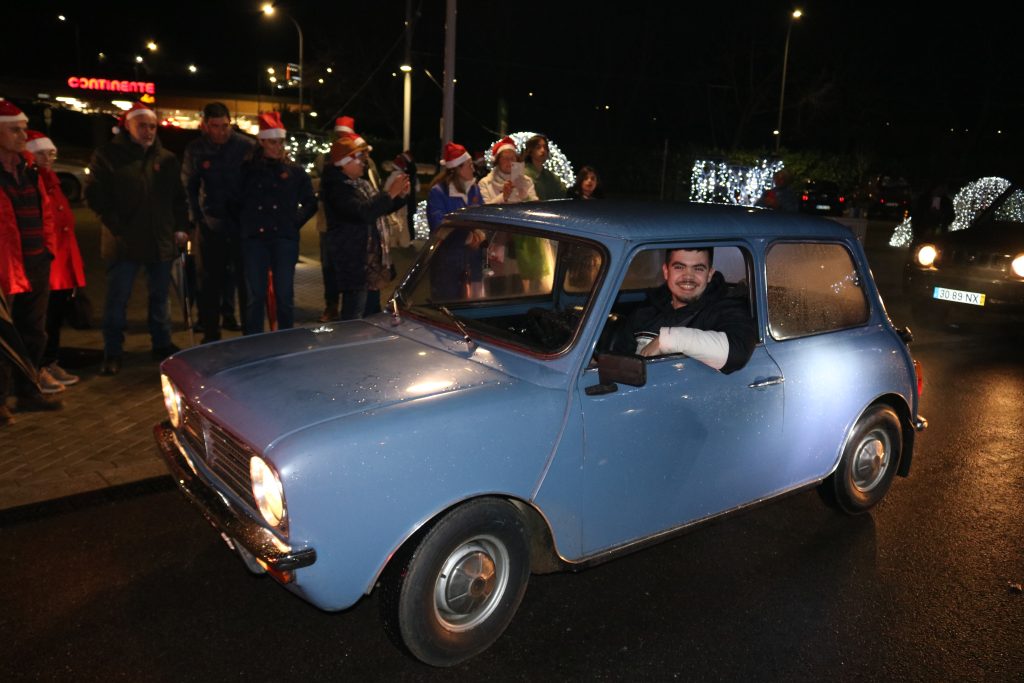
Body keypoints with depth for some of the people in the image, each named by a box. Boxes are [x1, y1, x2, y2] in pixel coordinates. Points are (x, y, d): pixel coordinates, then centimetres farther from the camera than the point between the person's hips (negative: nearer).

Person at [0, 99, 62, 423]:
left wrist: (48, 248, 12)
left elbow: (45, 212, 19)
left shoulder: (29, 172, 12)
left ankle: (27, 392, 30)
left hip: (37, 266, 8)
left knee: (34, 333, 16)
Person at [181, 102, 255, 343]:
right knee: (210, 280, 6)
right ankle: (211, 333, 16)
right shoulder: (195, 150, 1)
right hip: (211, 224, 2)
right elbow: (189, 186, 8)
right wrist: (196, 217, 1)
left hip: (242, 222, -1)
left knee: (246, 277, 6)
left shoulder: (246, 146, -6)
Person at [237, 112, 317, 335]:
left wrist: (295, 223, 3)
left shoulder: (295, 171, 7)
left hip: (284, 239, 0)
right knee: (254, 296, 3)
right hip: (254, 239, 0)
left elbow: (310, 203, 13)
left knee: (284, 295, 2)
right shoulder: (247, 169, 7)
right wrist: (244, 225, 3)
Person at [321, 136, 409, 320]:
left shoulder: (362, 183, 15)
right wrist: (390, 193, -23)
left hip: (370, 256, 10)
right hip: (353, 259, -10)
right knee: (354, 313, -10)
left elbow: (379, 208, 25)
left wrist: (400, 196, 7)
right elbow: (364, 212, -29)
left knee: (372, 310, 17)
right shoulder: (338, 187, -16)